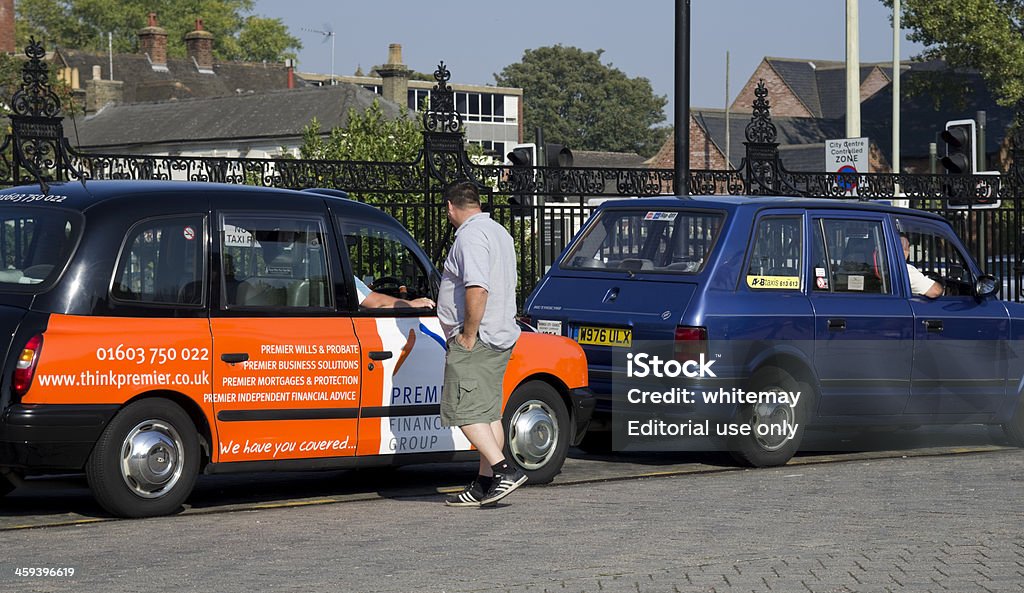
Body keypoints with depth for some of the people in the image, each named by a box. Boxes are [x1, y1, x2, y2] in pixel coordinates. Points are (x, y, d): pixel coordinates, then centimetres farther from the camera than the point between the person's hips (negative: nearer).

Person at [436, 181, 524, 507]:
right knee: (488, 412, 10)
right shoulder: (499, 232, 19)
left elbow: (478, 288, -27)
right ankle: (485, 483, 11)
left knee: (465, 410, -9)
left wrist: (468, 335, -21)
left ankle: (505, 470, -17)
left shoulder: (470, 236, -14)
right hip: (501, 338, 10)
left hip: (475, 341, -10)